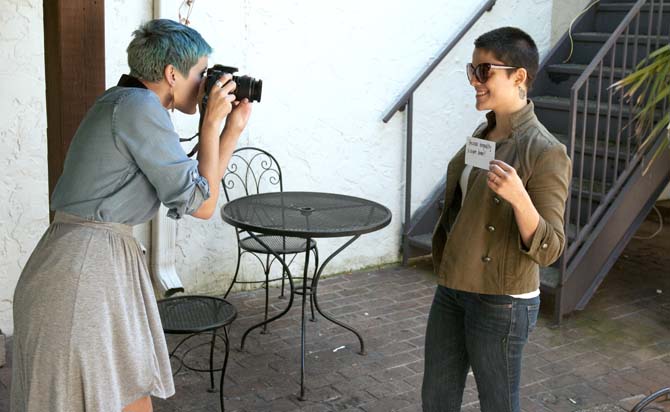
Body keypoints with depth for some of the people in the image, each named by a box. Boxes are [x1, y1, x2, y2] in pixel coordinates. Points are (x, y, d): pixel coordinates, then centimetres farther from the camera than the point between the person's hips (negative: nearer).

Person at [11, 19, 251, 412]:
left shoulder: (132, 105, 15)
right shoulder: (138, 106, -14)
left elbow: (197, 189, 16)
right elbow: (201, 205, -12)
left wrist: (233, 127, 15)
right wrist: (212, 122, -5)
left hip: (106, 264, 10)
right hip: (84, 271, -10)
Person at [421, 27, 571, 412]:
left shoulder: (545, 152, -19)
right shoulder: (484, 133, 4)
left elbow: (548, 250, -21)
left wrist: (519, 198, -38)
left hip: (502, 304, -7)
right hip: (452, 292, 8)